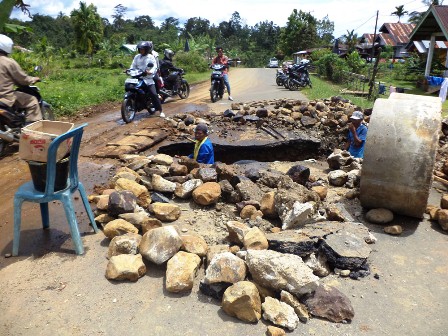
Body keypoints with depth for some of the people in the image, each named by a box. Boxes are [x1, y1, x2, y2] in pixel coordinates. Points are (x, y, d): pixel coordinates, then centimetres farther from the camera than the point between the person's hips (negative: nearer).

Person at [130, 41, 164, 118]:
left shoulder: (151, 57, 1)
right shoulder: (137, 57, 13)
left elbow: (155, 67, -9)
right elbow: (133, 66, 11)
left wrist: (150, 72, -29)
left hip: (148, 78, -4)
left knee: (154, 94, -15)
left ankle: (161, 111, -8)